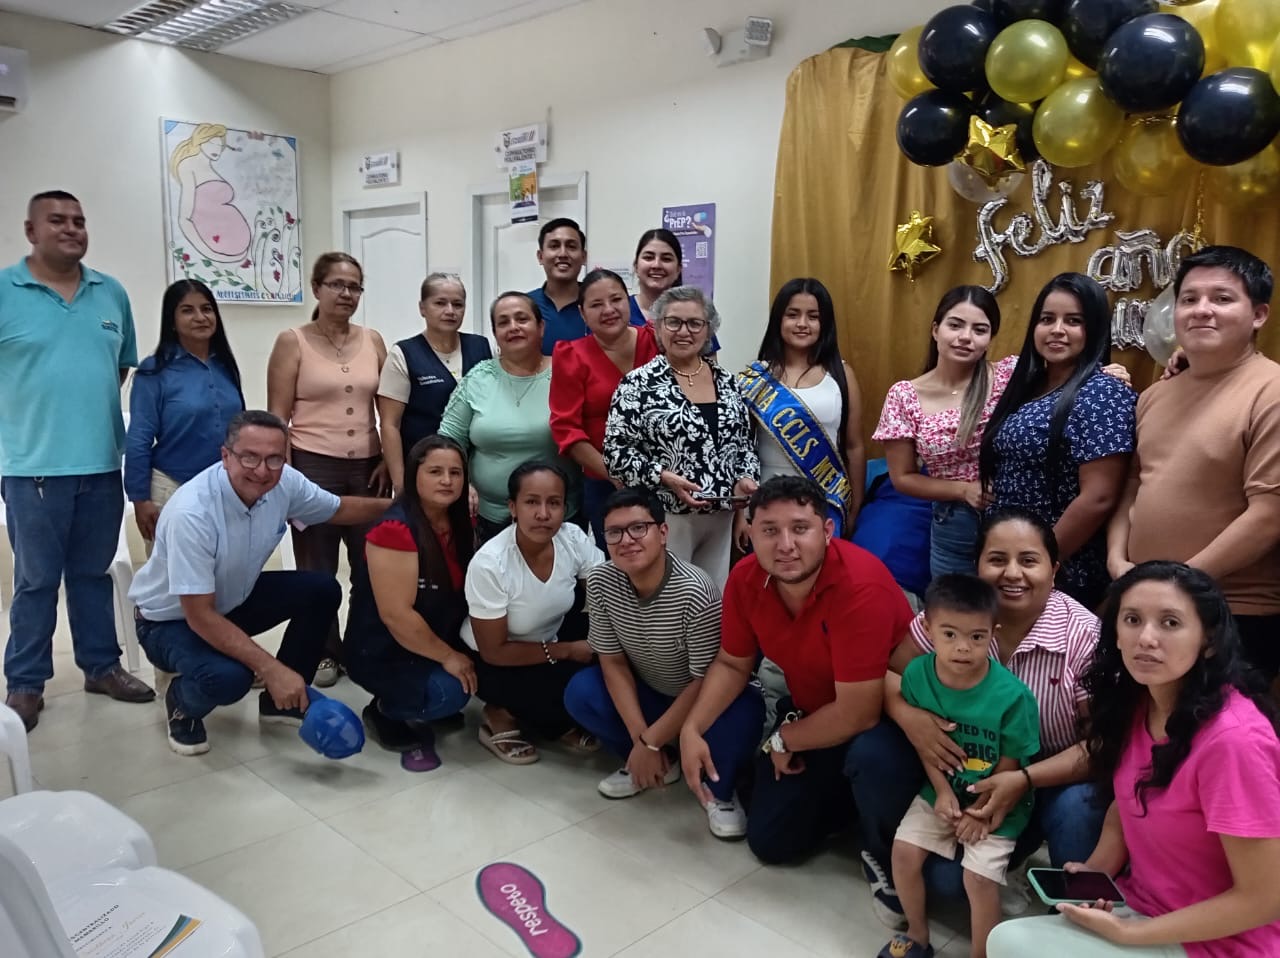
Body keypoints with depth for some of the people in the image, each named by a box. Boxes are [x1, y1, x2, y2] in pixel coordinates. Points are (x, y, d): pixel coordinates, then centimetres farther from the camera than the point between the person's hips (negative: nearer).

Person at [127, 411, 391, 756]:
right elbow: (199, 616, -32)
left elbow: (339, 509, 5)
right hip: (171, 618, -7)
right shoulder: (191, 513, -35)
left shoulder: (284, 482, -17)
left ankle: (283, 698, 9)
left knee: (322, 589, -10)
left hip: (233, 599, 7)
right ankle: (181, 702, 4)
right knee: (228, 676, -34)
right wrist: (272, 669, -36)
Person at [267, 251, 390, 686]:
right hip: (314, 467, -3)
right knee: (318, 567, 6)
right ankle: (324, 653, 20)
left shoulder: (372, 341, 9)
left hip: (366, 467, 3)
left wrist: (388, 460, 4)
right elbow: (277, 417, -4)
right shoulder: (292, 341, -2)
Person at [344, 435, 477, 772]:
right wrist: (447, 656, -18)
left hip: (441, 642, 9)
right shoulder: (395, 529, -23)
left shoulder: (460, 524, 2)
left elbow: (465, 592, 8)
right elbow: (396, 615, -24)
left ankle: (414, 716, 9)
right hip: (382, 652, -8)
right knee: (450, 691, -28)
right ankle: (387, 715, 3)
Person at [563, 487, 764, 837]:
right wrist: (640, 740, -20)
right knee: (580, 692, -17)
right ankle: (659, 764, 7)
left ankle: (720, 791, -2)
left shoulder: (695, 592, -32)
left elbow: (706, 681, -25)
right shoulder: (600, 582, -17)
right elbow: (613, 662, -10)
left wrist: (650, 742, -21)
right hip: (647, 694, 5)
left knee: (745, 711, -35)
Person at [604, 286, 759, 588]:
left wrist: (746, 479, -2)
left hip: (722, 516, 5)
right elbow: (616, 451, -8)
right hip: (666, 517, -5)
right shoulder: (639, 383, -6)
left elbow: (744, 443, 17)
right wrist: (664, 477, -19)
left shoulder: (726, 382, 10)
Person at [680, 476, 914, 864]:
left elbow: (857, 716, -33)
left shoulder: (861, 588, -36)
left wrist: (783, 740, -16)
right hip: (811, 713, 6)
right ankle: (847, 789, 28)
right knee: (770, 841, 8)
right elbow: (732, 665, 0)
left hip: (884, 718, -5)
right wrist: (692, 729, -15)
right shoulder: (746, 578, -16)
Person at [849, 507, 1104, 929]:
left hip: (1049, 780, -2)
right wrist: (908, 715, -30)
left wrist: (1024, 780, -32)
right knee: (871, 752, -21)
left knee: (1079, 810, -35)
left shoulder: (1084, 635, -19)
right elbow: (885, 673, -7)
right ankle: (886, 860, 11)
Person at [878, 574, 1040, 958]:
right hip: (941, 790, 4)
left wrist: (981, 812, -12)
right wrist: (942, 792, -12)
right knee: (904, 850, -5)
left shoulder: (1012, 695, -26)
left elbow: (1010, 765, -14)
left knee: (979, 877, -15)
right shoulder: (917, 674, -16)